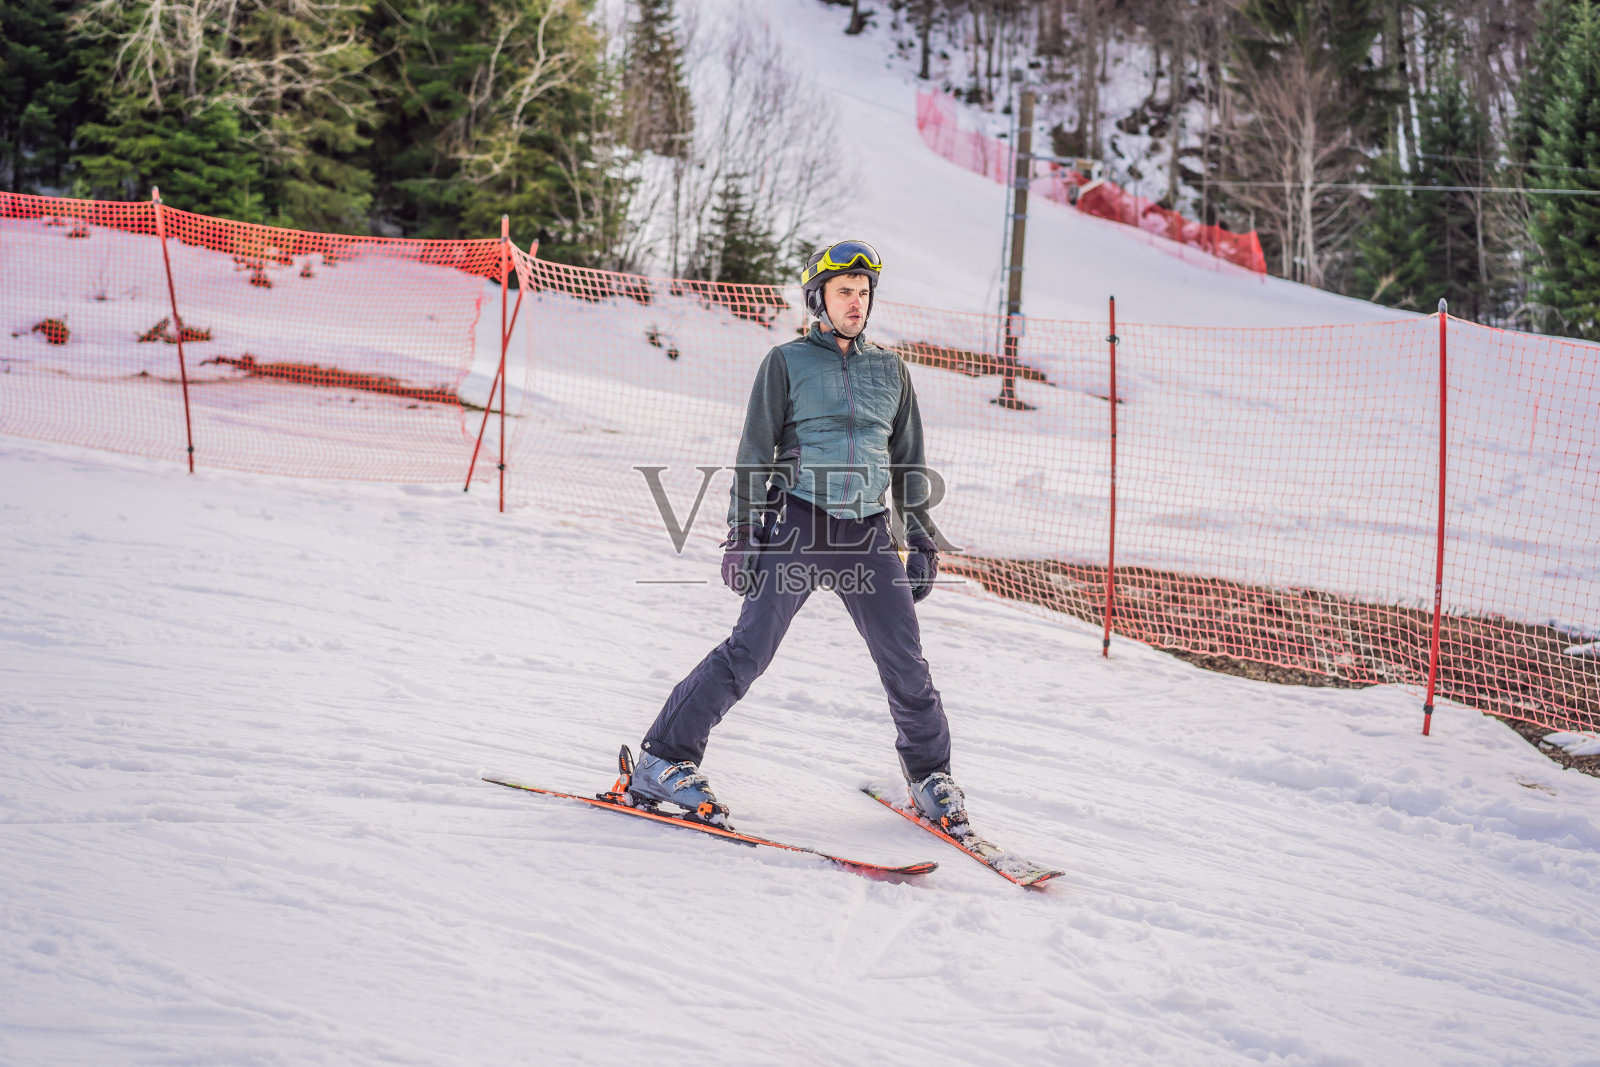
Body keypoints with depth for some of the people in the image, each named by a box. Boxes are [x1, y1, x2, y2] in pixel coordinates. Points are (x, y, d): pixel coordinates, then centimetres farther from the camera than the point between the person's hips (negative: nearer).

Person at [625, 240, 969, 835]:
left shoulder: (890, 370, 15)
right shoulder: (788, 362, 4)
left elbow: (909, 462, 21)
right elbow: (755, 453, 3)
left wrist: (923, 538, 16)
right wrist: (743, 533, -4)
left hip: (868, 534, 4)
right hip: (799, 524, -3)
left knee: (905, 663, 0)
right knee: (749, 651, -11)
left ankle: (930, 777, 19)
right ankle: (663, 761, -2)